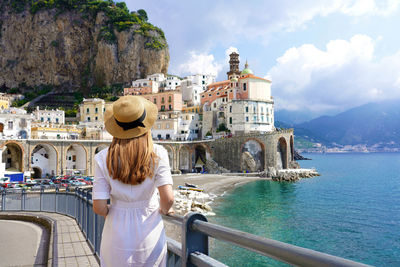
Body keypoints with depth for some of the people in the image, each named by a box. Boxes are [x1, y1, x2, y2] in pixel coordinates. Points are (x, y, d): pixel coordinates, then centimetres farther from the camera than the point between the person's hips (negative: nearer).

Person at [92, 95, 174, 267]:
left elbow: (99, 207, -12)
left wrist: (110, 213, 10)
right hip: (150, 238, 0)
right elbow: (168, 198, -20)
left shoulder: (102, 159, -11)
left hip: (118, 238, 1)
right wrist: (164, 210, 2)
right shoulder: (157, 154, -14)